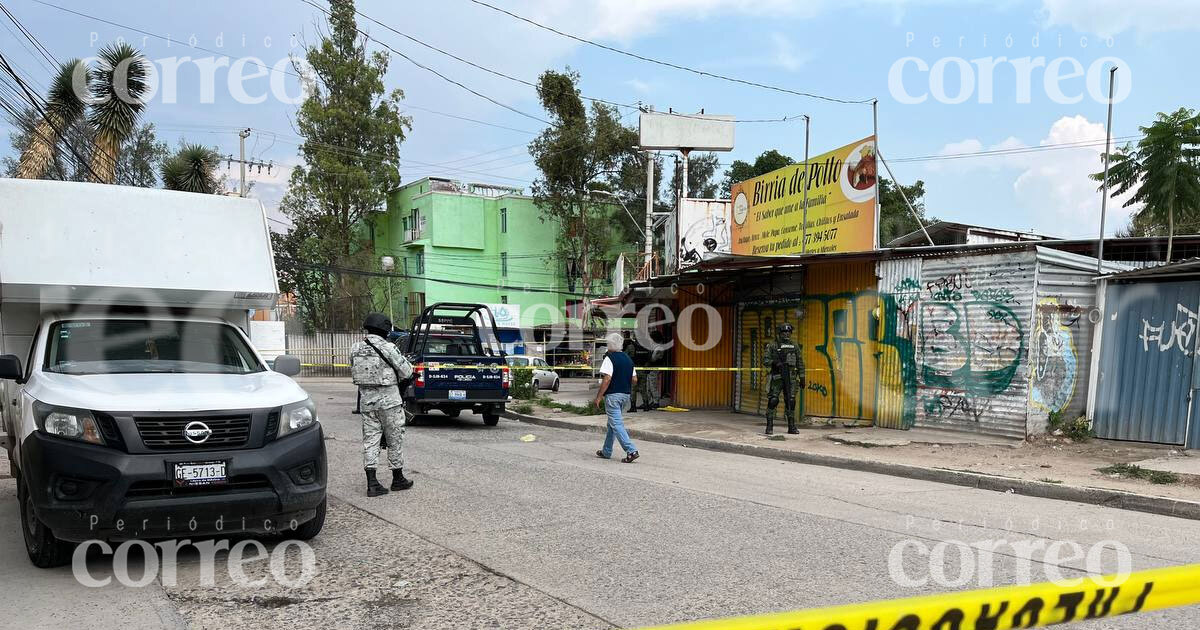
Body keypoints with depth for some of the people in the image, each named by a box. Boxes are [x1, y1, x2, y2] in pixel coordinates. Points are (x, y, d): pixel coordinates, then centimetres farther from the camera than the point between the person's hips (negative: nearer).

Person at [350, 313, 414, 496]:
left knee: (370, 440, 7)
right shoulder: (388, 348, -14)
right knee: (395, 440, 9)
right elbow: (406, 372, -8)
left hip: (366, 400, 5)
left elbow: (353, 373, 13)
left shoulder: (355, 349, 3)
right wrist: (406, 361, 11)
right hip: (389, 400, -5)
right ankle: (398, 479, 20)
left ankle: (372, 483, 0)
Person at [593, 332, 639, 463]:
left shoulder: (609, 358, -11)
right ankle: (606, 451, 26)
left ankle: (631, 451, -17)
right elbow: (634, 380, 10)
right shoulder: (628, 359, 11)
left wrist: (598, 397, -17)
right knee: (612, 423, 18)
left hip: (612, 395, -8)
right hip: (625, 395, 8)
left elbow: (607, 379, -19)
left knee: (616, 424, -7)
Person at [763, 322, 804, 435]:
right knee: (773, 400, -9)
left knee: (791, 401, 2)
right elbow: (765, 360, -5)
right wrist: (774, 363, -24)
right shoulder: (773, 345, -1)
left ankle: (792, 427, 10)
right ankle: (769, 426, -1)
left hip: (790, 378, 3)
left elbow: (800, 363, 12)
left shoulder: (795, 346, 9)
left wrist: (802, 379, 7)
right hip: (777, 377, -3)